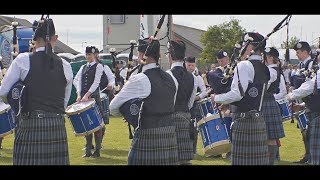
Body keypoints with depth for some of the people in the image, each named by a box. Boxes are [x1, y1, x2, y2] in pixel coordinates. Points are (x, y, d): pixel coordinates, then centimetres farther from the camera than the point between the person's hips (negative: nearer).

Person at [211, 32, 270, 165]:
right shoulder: (265, 69, 14)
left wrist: (217, 98, -4)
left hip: (243, 120, -8)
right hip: (259, 120, 8)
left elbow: (238, 93, -19)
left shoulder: (244, 65, -11)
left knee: (243, 160, -7)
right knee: (258, 159, 8)